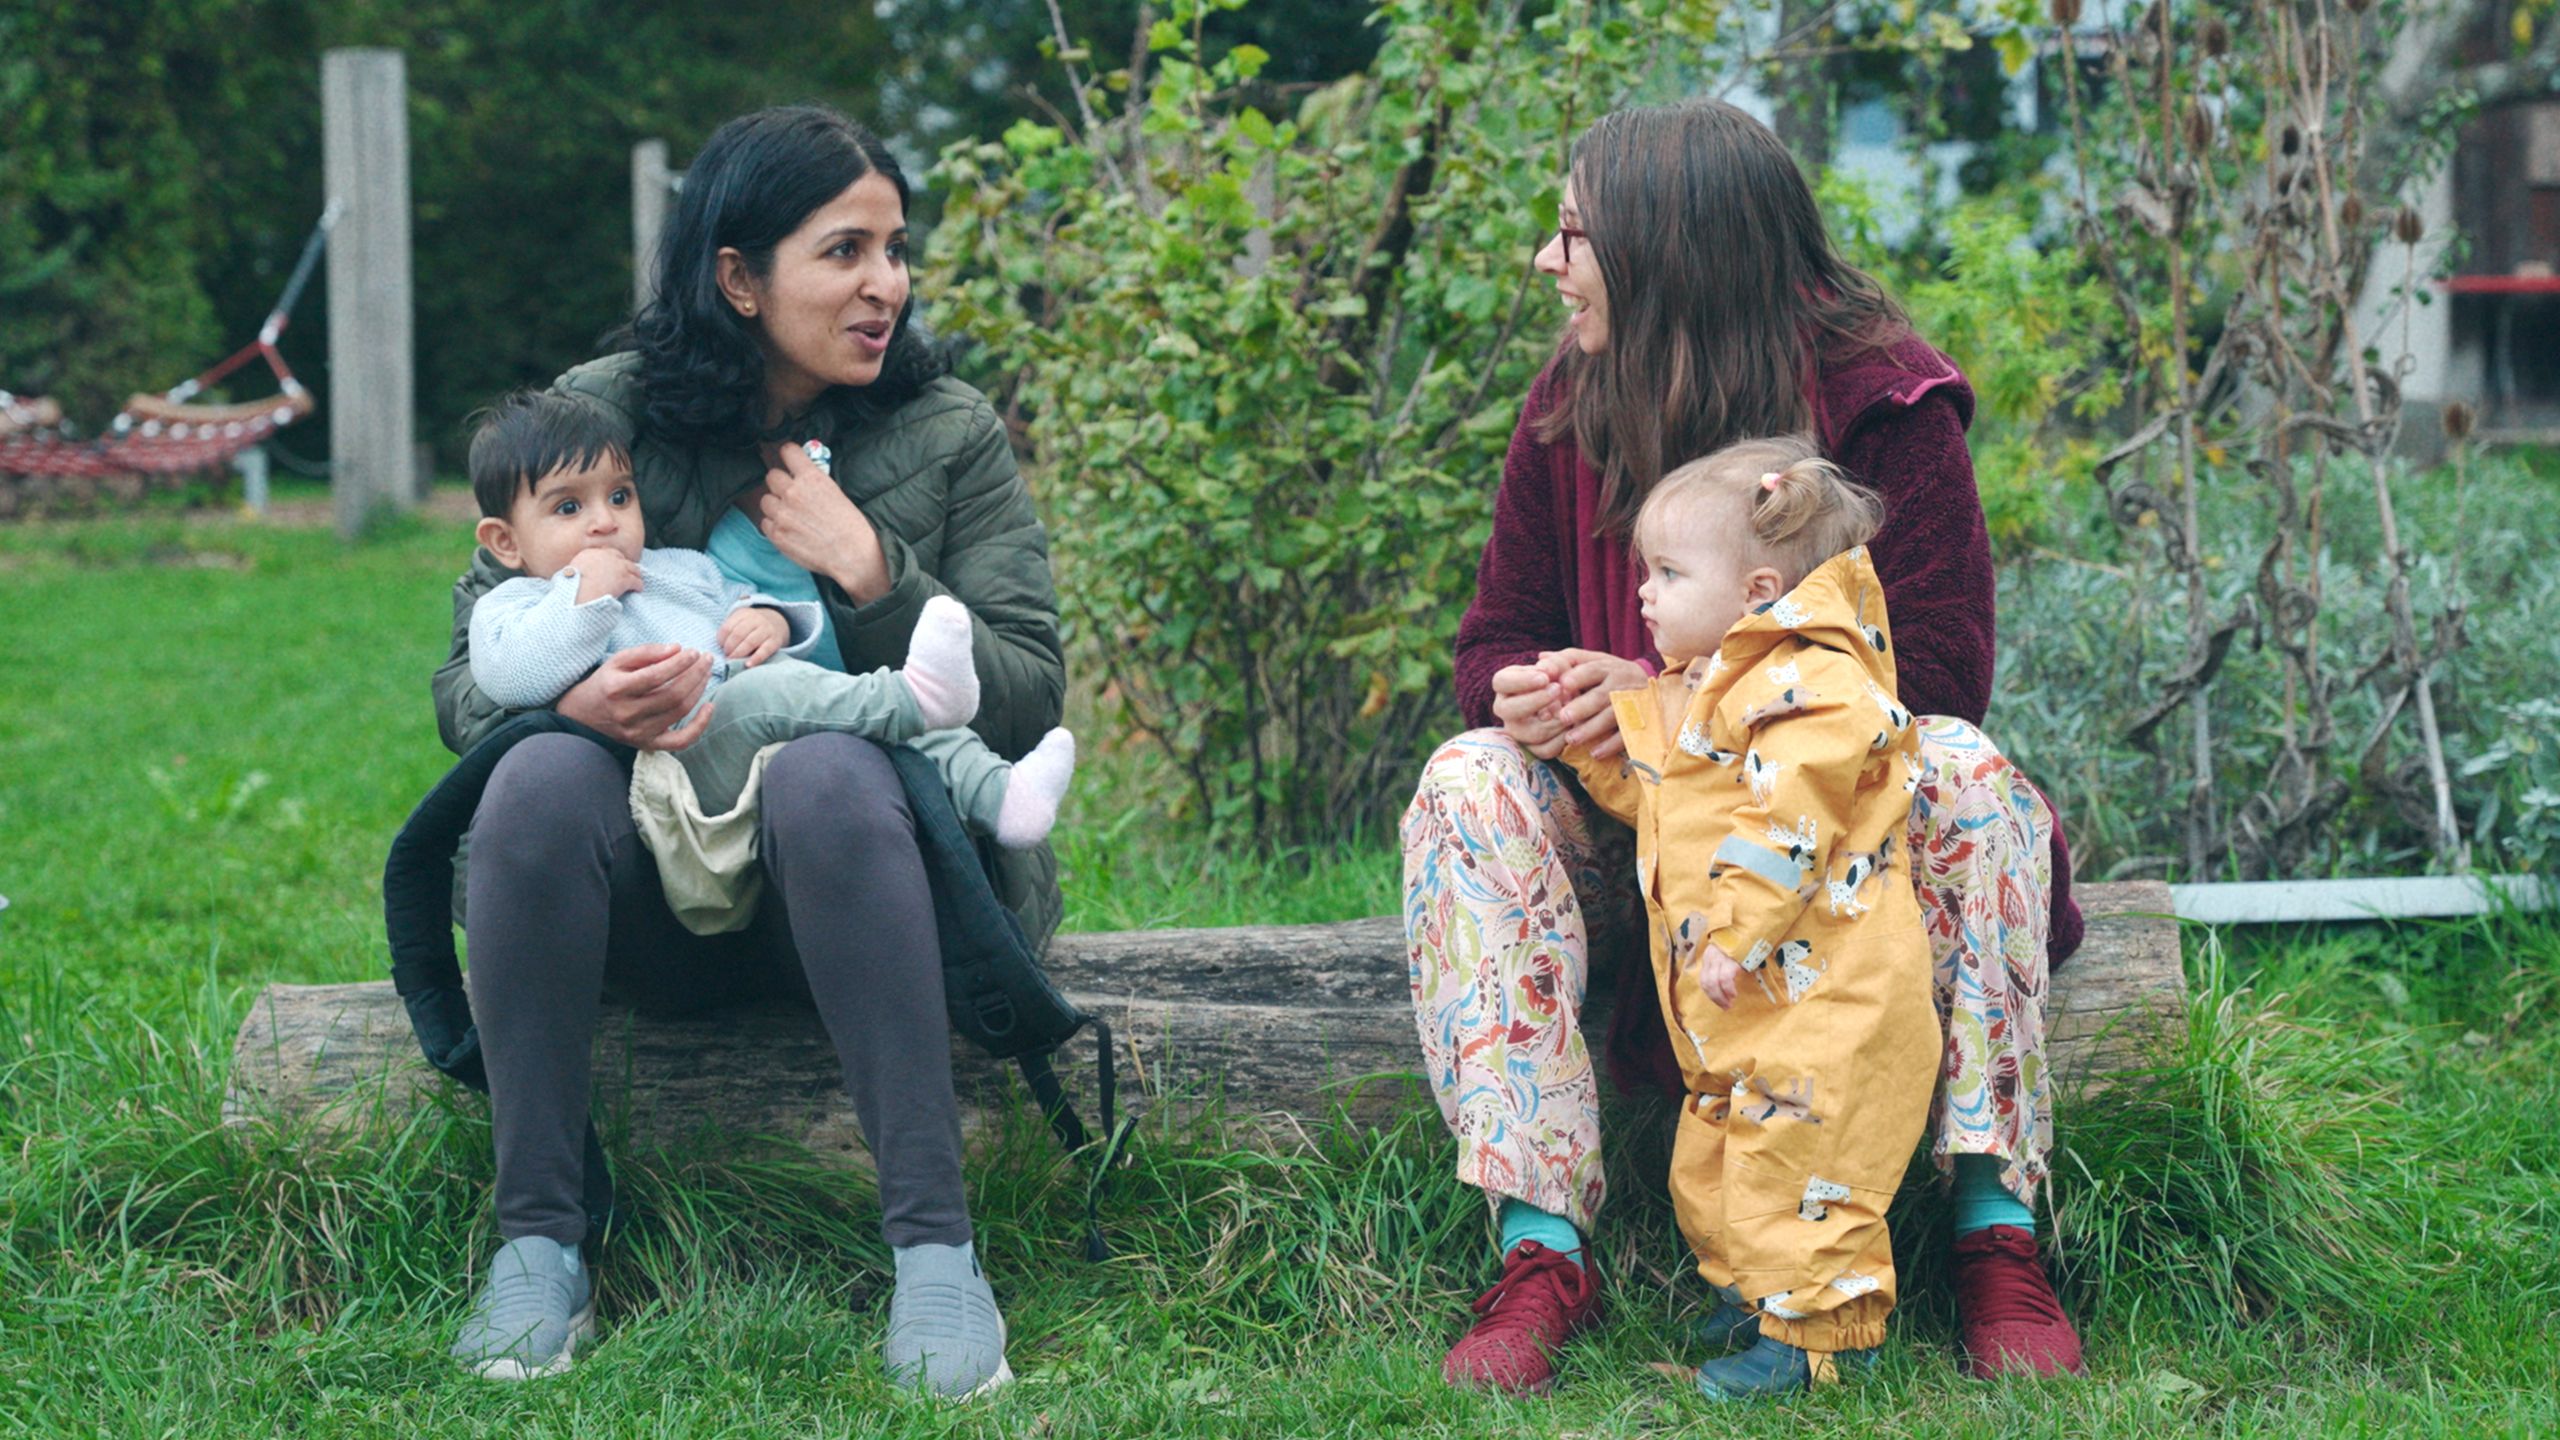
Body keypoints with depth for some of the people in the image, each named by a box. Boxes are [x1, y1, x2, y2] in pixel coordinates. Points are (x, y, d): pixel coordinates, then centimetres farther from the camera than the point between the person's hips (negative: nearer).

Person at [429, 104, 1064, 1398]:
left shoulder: (950, 432, 4)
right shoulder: (598, 415, 3)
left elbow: (1029, 698, -1)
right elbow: (464, 681, 0)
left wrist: (868, 573, -14)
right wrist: (572, 699, -24)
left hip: (852, 858, -1)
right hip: (654, 894, 1)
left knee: (827, 771, -34)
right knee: (543, 773, -30)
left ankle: (934, 1247, -35)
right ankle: (537, 1244, -24)